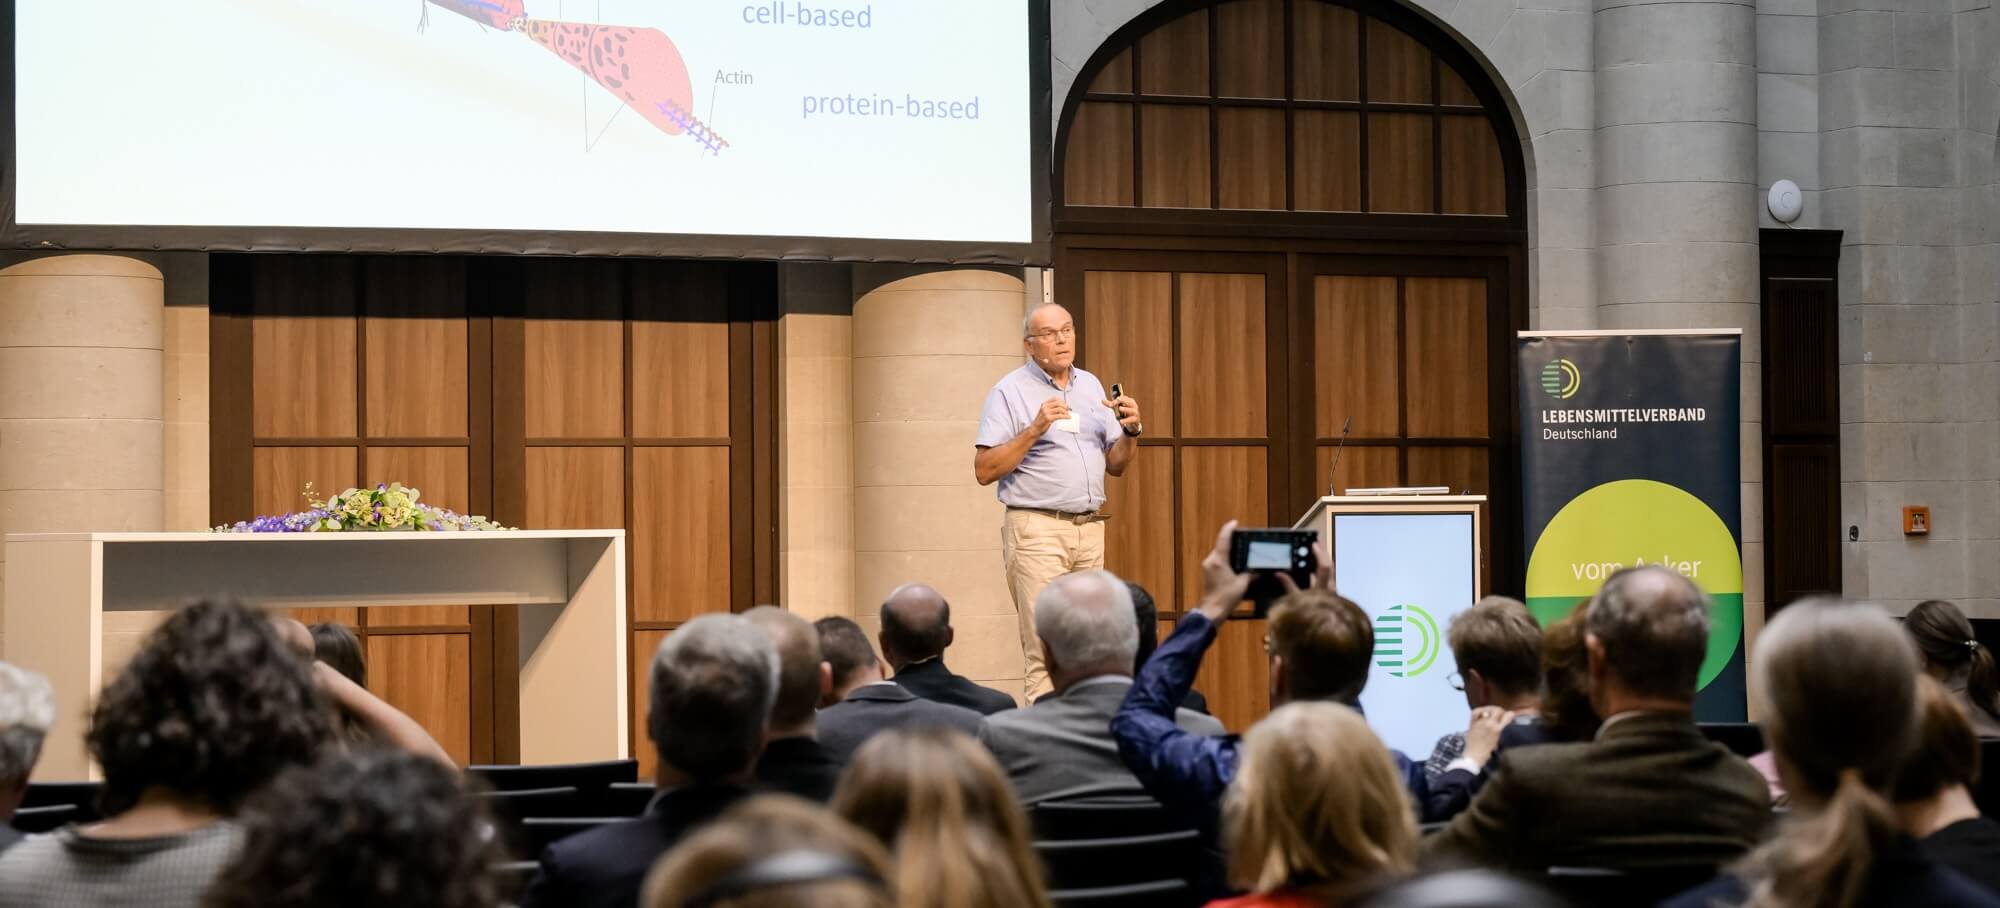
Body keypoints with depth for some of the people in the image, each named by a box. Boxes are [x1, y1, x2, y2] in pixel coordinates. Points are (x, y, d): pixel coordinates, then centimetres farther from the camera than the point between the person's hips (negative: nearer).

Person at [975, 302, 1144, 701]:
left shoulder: (1091, 386, 16)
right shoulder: (1009, 392, -2)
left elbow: (1116, 466, 18)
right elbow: (984, 470, -9)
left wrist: (1131, 431, -1)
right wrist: (1035, 430, -17)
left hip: (1090, 529, 6)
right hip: (1037, 530, -6)